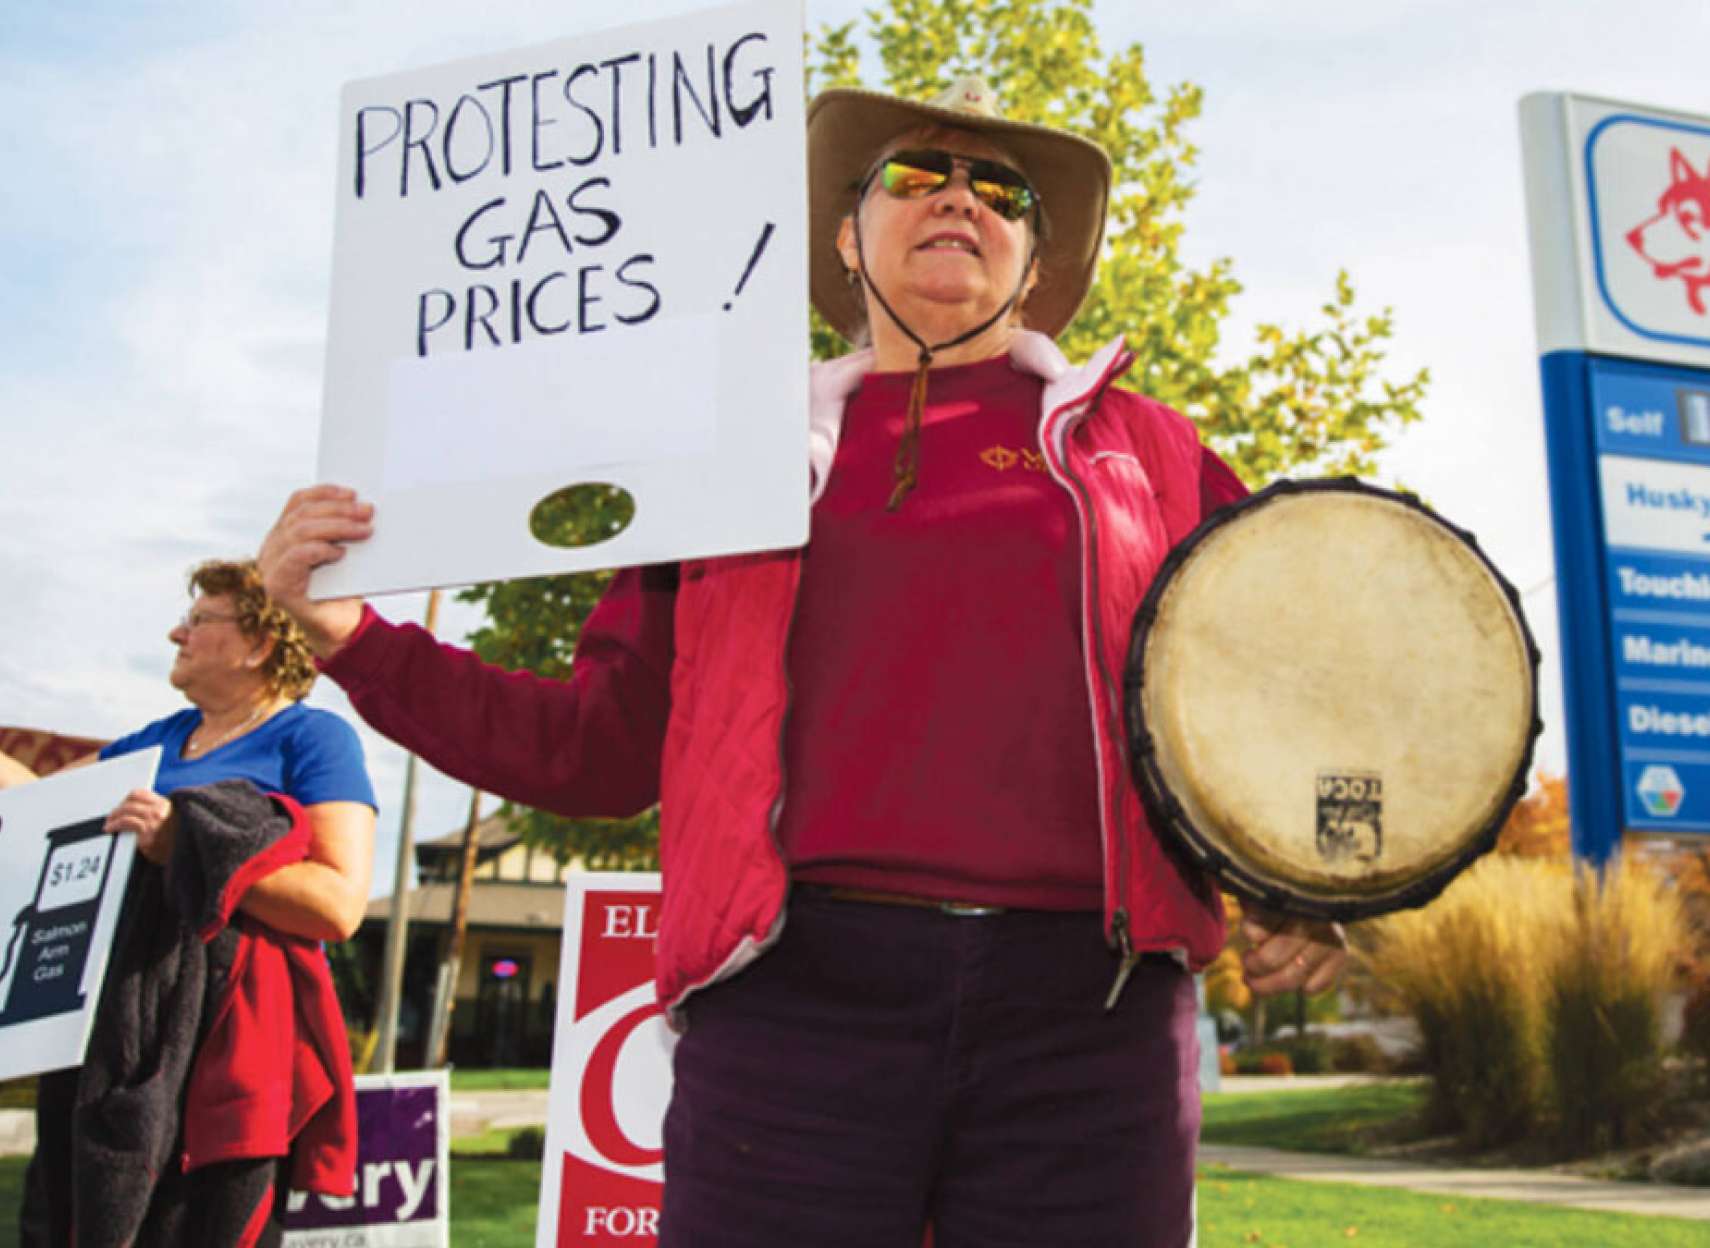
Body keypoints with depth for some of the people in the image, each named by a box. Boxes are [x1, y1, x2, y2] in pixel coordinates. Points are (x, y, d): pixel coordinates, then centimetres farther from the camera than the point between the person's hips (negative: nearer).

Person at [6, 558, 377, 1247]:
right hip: (110, 1039, 7)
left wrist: (188, 846, -22)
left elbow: (339, 903, -17)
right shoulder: (161, 738, 19)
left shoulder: (312, 738, -4)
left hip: (226, 1044, -7)